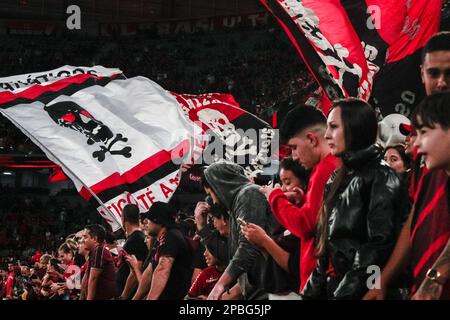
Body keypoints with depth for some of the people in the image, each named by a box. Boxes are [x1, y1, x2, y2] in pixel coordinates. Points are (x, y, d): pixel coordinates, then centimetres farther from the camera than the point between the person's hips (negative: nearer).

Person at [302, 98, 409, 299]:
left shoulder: (381, 178, -8)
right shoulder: (341, 178, 16)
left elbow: (380, 246, -17)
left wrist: (345, 292, -20)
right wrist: (311, 290, 10)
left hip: (359, 292, -8)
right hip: (330, 287, 8)